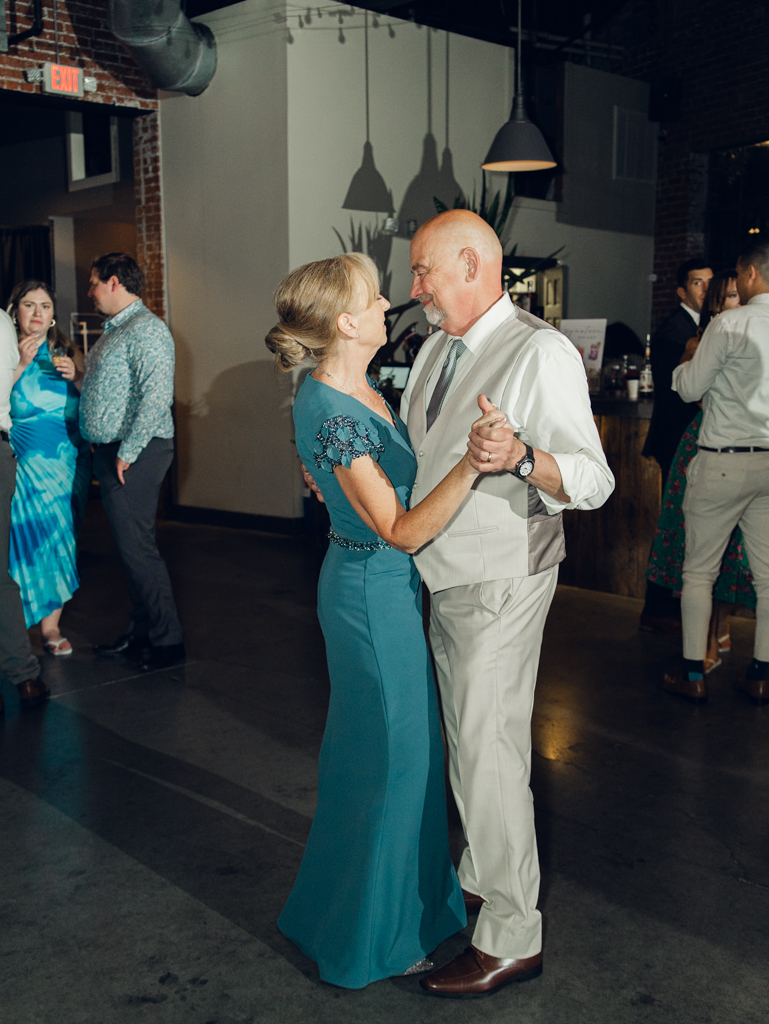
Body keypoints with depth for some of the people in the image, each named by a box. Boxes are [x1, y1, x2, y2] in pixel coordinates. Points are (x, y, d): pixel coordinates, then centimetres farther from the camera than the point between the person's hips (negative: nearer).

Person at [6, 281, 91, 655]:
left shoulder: (66, 352, 11)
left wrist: (76, 375, -5)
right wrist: (21, 364, -15)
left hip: (72, 456, 4)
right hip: (29, 460, -4)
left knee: (64, 535, 3)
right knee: (40, 530, -7)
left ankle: (52, 615, 10)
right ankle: (49, 624, 3)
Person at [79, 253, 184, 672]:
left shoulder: (146, 328, -14)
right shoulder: (114, 330, 19)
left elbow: (156, 396, -24)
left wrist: (128, 453, -22)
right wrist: (74, 375, 11)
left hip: (135, 453, -10)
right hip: (111, 451, 10)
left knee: (137, 546, -7)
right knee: (129, 546, 15)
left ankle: (166, 640, 4)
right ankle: (139, 632, 25)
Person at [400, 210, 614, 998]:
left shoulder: (541, 352, -17)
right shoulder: (437, 348, 11)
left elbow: (593, 479, -23)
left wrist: (520, 457, -40)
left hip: (498, 585, -8)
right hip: (445, 576, 8)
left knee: (488, 753, -3)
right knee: (467, 740, 20)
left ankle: (512, 935, 12)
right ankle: (477, 876, 39)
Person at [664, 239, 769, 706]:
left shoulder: (731, 324, -14)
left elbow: (690, 387, -7)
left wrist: (687, 363, 13)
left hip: (724, 460, -6)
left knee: (699, 570, 6)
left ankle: (693, 672, 11)